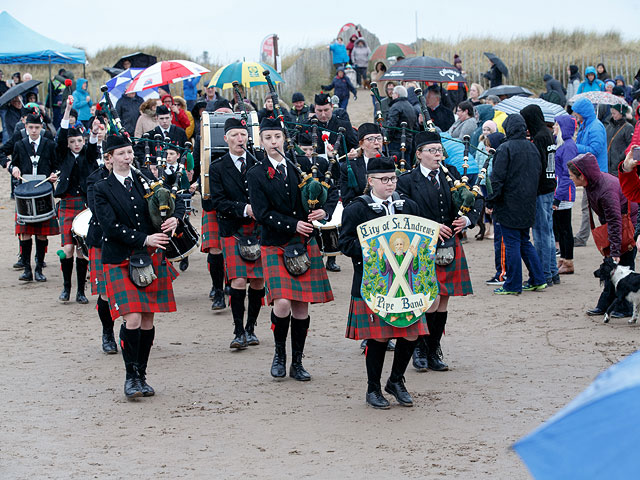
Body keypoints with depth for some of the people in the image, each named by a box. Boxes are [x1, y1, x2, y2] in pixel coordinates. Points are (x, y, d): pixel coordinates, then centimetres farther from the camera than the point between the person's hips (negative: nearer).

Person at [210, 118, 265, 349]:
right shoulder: (217, 168, 3)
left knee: (258, 281, 2)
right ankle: (239, 331, -3)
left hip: (260, 229, 3)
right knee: (238, 281, -11)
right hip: (233, 230, -2)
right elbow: (218, 202, -4)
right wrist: (244, 209, -17)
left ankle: (251, 328, 16)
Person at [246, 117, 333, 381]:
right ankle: (280, 353, 7)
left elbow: (315, 201, 17)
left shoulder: (298, 169, 12)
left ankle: (297, 362, 13)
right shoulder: (256, 174, 0)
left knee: (301, 306, 3)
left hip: (305, 244, 4)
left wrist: (321, 212, -6)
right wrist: (293, 225, -17)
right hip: (274, 246, -4)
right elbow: (262, 213, -8)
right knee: (282, 303, -17)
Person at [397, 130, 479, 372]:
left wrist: (468, 218, -3)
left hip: (450, 245, 5)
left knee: (443, 302, 7)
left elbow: (478, 199, 15)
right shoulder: (407, 181, -4)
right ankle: (420, 349, 8)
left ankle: (433, 352, 18)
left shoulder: (451, 175, 9)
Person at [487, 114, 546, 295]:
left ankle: (513, 285, 1)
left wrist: (490, 201, -9)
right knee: (524, 241, 17)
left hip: (509, 204, -7)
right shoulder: (532, 148, 8)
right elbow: (538, 173, 17)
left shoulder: (505, 148, -14)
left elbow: (497, 178, -16)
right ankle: (537, 280, 16)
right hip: (528, 204, 7)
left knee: (512, 244, -2)